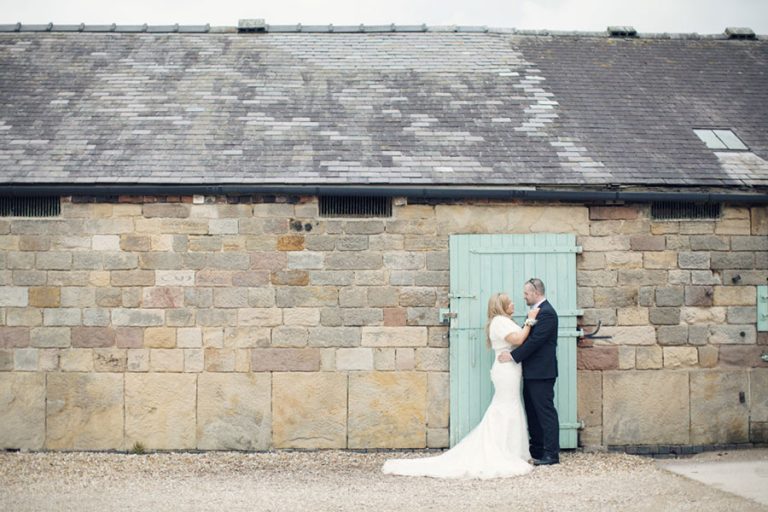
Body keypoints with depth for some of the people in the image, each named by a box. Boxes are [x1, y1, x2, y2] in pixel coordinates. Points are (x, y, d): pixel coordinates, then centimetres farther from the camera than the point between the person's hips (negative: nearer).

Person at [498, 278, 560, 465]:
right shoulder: (538, 311, 16)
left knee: (545, 411, -5)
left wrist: (513, 356, -21)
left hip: (541, 373, -10)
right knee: (532, 411, 14)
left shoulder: (546, 313, -16)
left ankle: (551, 454, -1)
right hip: (532, 372, 10)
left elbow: (535, 340, -23)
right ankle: (537, 450, 22)